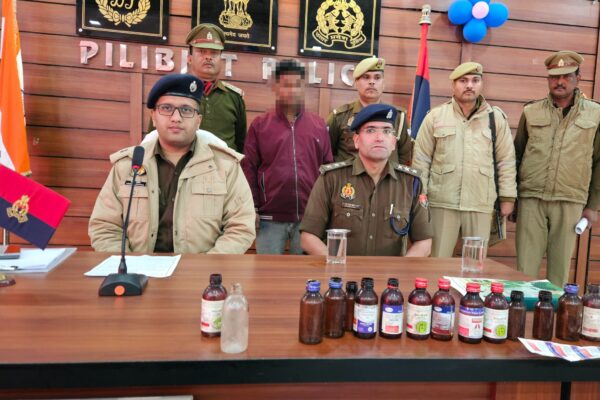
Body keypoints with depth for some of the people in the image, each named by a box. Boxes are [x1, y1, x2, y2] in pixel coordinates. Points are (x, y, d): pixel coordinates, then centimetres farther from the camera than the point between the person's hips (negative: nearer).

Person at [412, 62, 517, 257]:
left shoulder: (496, 117, 7)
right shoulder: (435, 116, 3)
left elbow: (506, 160, 8)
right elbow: (421, 159, 3)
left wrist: (507, 197, 5)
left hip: (481, 204, 2)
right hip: (442, 202, -1)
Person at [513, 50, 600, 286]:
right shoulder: (531, 112, 7)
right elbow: (516, 155, 10)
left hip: (571, 203, 0)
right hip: (531, 199, 0)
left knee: (560, 268, 8)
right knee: (525, 266, 2)